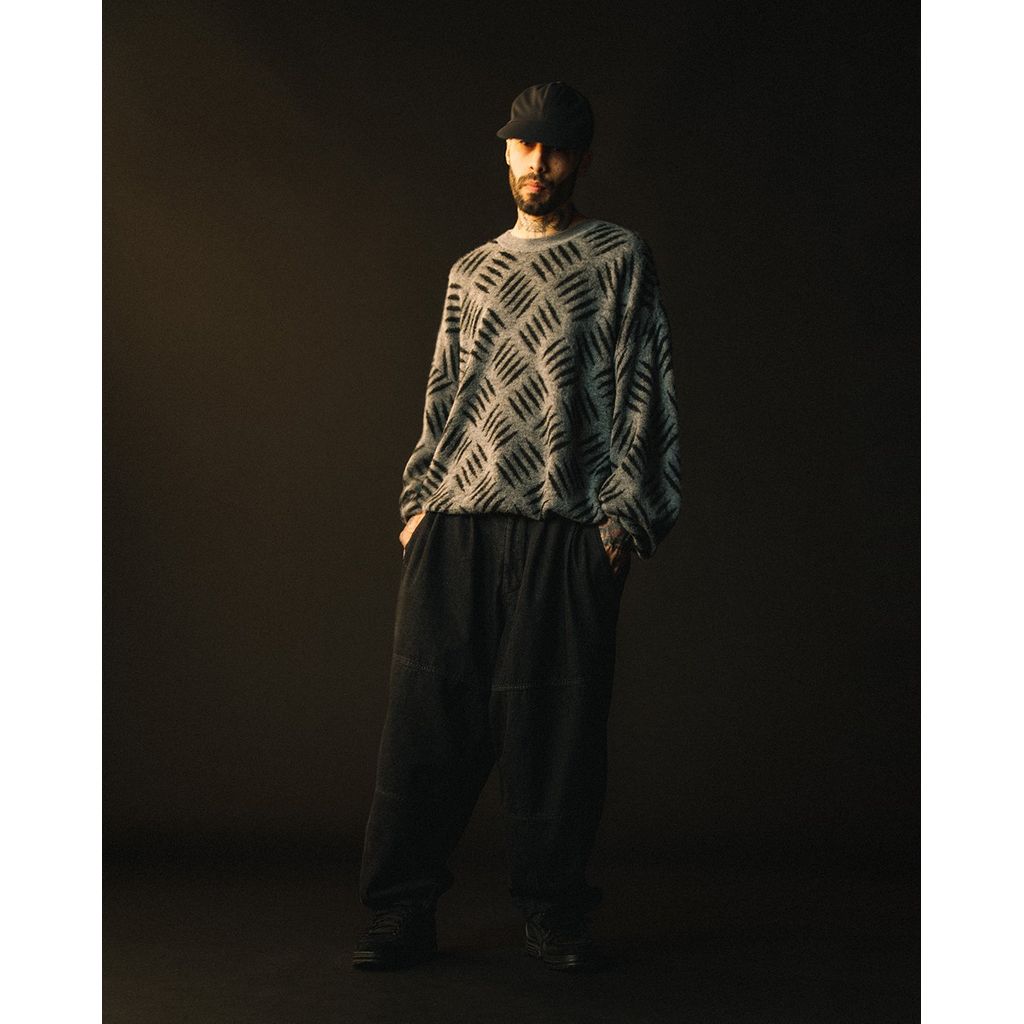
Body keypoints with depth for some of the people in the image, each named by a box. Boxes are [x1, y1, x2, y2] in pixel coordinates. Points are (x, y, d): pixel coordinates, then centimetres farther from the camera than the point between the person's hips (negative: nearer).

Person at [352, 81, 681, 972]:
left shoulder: (621, 260, 9)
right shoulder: (472, 273, 20)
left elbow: (643, 397, 3)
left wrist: (624, 519, -5)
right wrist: (419, 499, 9)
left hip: (565, 534, -3)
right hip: (454, 530, 3)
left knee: (556, 726, -1)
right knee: (428, 716, 0)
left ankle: (556, 916, 11)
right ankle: (404, 915, 7)